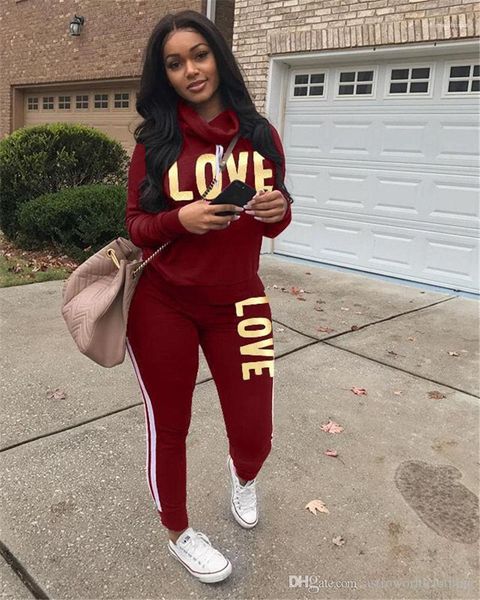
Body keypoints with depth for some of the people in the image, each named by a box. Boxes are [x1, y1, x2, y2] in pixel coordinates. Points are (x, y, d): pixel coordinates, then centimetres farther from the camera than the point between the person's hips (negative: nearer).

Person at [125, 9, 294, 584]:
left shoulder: (260, 135, 2)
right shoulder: (155, 140, -3)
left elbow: (272, 224, 10)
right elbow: (135, 225, 0)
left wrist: (279, 210, -14)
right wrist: (182, 219, -20)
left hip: (236, 301, 2)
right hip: (162, 303, -1)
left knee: (254, 433, 6)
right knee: (168, 426, 12)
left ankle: (241, 474, 46)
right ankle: (178, 533, 39)